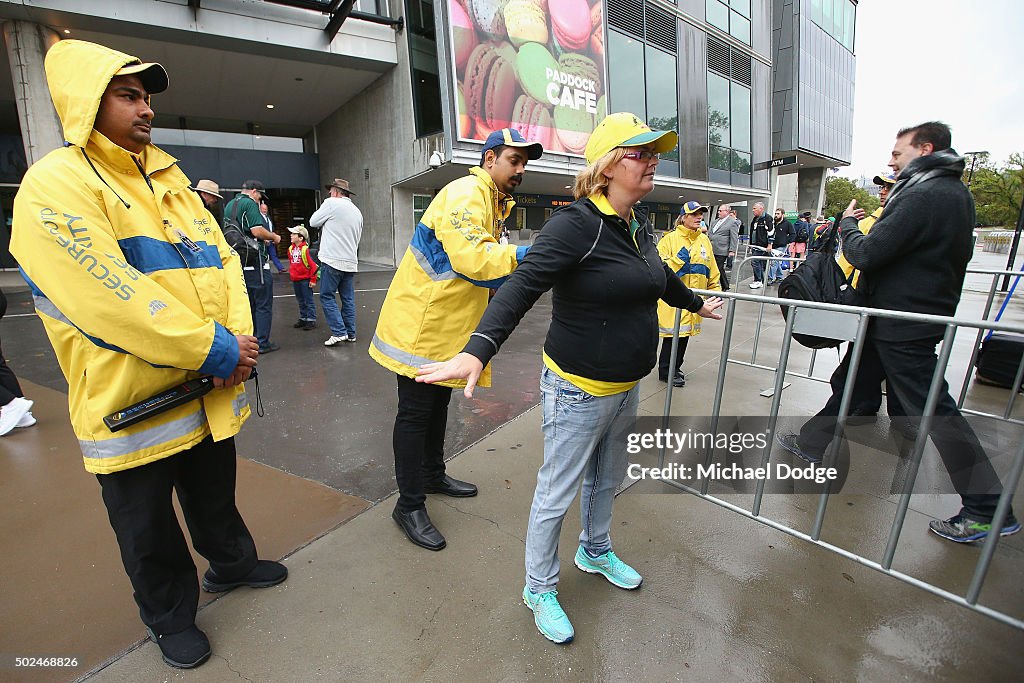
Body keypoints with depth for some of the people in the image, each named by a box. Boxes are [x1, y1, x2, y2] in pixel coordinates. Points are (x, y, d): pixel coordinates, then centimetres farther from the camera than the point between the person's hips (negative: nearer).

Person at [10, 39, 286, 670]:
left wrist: (238, 336, -13)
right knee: (150, 529, 16)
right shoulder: (55, 184, -12)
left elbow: (219, 258, 3)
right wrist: (214, 349, -23)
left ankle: (232, 563, 49)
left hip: (210, 389, 6)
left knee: (216, 494, 25)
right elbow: (108, 298, -24)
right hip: (131, 403, -6)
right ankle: (171, 618, 39)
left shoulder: (169, 181, 11)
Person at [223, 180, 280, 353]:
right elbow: (257, 230, -22)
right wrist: (274, 237, -4)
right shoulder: (249, 203, -10)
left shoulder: (229, 205, 18)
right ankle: (262, 343, 1)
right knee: (264, 304, -1)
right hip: (255, 262, -9)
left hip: (238, 262, 9)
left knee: (249, 303, 16)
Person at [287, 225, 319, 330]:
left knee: (308, 301, 1)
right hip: (295, 280, 7)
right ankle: (303, 318, 26)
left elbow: (313, 265, -16)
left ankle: (311, 320, 8)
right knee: (300, 301, 16)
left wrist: (313, 279, -15)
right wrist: (291, 274, 20)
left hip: (305, 280, -7)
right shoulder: (291, 249, 5)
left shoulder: (305, 249, -17)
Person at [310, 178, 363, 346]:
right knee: (348, 298, 10)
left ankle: (339, 332, -7)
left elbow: (313, 222, 3)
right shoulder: (357, 212, 15)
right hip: (351, 262, 6)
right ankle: (350, 333, 12)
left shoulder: (331, 203, -4)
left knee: (327, 296, 1)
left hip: (332, 260, -6)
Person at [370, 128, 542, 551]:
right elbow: (470, 258, -31)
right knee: (415, 413, 0)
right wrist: (522, 256, -33)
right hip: (421, 323, -10)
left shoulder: (492, 201, 16)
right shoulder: (465, 193, -17)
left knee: (438, 405, 21)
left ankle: (433, 475, 39)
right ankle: (409, 505, 14)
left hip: (449, 325, 10)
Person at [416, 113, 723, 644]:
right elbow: (522, 286, -33)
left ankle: (595, 551, 55)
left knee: (607, 479, 27)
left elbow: (662, 277, 26)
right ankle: (539, 589, 35)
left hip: (627, 387, 9)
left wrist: (696, 304, 42)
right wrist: (478, 351, -47)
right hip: (579, 391, -8)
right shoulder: (577, 223, -20)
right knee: (556, 495, 10)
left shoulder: (638, 228, 7)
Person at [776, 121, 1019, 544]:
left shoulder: (922, 196, -20)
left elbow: (865, 255, -23)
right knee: (847, 382, 18)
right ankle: (810, 445, 34)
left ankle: (987, 511, 12)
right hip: (923, 314, 10)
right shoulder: (956, 194, 13)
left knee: (933, 412, -1)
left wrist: (847, 224, -4)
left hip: (901, 326, -10)